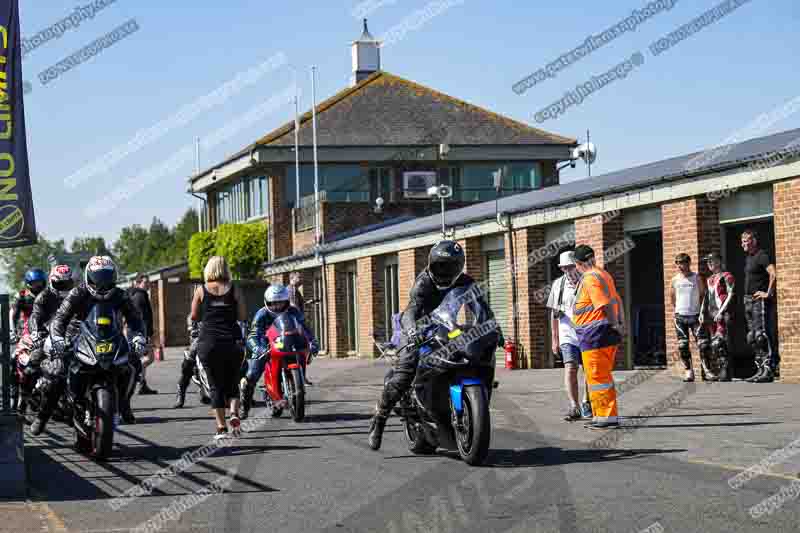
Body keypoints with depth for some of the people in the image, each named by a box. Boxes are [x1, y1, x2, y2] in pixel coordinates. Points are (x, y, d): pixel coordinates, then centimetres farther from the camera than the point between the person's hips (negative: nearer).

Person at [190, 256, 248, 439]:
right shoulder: (234, 290, 1)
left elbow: (194, 316, 5)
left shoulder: (201, 290, 1)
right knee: (232, 384, 14)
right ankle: (234, 414, -11)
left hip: (208, 342, 0)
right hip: (232, 342, 0)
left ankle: (221, 427, 1)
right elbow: (243, 316, 1)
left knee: (216, 386, 7)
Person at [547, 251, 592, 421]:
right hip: (567, 335, 0)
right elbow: (554, 314, 10)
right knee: (570, 369, -14)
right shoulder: (559, 284, 5)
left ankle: (586, 403, 27)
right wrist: (554, 339, 8)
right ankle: (574, 407, -19)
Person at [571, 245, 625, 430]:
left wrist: (615, 325, -12)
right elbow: (617, 301, 16)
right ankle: (601, 415, 22)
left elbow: (606, 305, -22)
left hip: (595, 335, -10)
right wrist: (621, 323, 11)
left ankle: (607, 417, -5)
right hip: (608, 335, 10)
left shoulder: (590, 278, -15)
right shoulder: (603, 274, 17)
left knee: (598, 378, -6)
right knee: (603, 377, 16)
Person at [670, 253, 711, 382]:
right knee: (683, 345, 0)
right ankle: (688, 371, 6)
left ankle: (705, 370, -3)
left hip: (695, 315, -2)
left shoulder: (696, 278, 1)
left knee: (703, 343, -8)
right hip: (680, 316, 2)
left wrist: (702, 312, 2)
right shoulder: (675, 279, 4)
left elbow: (703, 295, 6)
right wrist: (676, 310, 9)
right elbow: (672, 297, 15)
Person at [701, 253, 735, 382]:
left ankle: (725, 373, -16)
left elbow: (730, 295, -8)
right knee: (714, 345, 5)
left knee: (720, 343, -16)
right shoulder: (709, 280, 22)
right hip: (712, 314, 8)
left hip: (723, 314, -8)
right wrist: (702, 312, 12)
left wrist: (721, 311, -15)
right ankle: (721, 370, 10)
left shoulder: (726, 276, -1)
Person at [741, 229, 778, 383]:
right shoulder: (748, 258, 18)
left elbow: (773, 274, -25)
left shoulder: (761, 256, -11)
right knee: (752, 337, 10)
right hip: (749, 301, 10)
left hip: (760, 300, -10)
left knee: (762, 335, -13)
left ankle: (769, 370, -14)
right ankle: (760, 369, 15)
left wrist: (768, 293, -21)